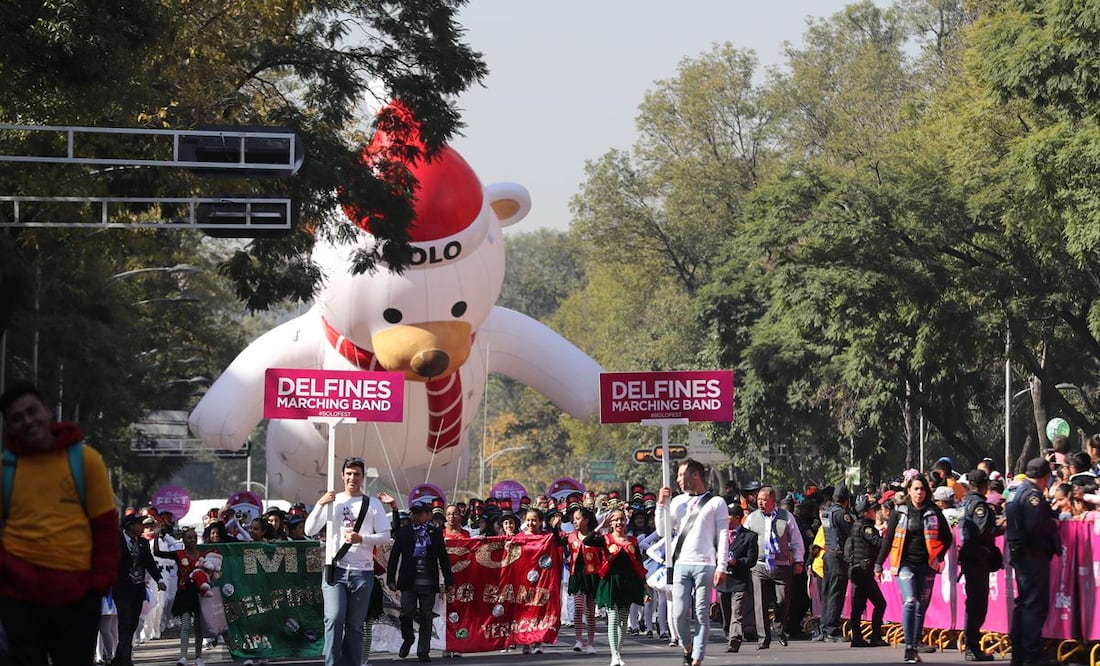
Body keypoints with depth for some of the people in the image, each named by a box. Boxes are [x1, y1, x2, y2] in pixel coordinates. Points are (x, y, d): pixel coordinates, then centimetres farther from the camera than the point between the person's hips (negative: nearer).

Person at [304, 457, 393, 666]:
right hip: (335, 569, -1)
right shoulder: (332, 501, 9)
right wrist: (320, 505, -9)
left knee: (355, 625, 3)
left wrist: (361, 539, -13)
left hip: (362, 571, 1)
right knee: (334, 619, -16)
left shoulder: (373, 504, 8)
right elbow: (310, 531, 4)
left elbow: (385, 536, 4)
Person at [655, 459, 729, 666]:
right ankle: (687, 648, 21)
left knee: (702, 614, -3)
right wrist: (661, 504, 2)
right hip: (681, 563, 3)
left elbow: (723, 537, 1)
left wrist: (721, 567, -7)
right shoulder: (677, 501, 16)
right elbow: (662, 531, 13)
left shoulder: (716, 503, 5)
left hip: (705, 565, -3)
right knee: (679, 613, -2)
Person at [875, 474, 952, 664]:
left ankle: (915, 648, 13)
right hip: (905, 564, -2)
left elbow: (946, 537, 13)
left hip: (926, 566, 2)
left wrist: (938, 557, 1)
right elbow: (888, 539, 7)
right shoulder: (900, 512, 4)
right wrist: (879, 564, 6)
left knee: (921, 607, 4)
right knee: (910, 602, -18)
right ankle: (909, 648, -18)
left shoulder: (933, 513, 6)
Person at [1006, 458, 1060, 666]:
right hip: (1033, 554, -10)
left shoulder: (1018, 491, 14)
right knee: (1036, 604, -7)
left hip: (1019, 553, 10)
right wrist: (1054, 524, -8)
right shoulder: (1032, 494, -16)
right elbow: (1035, 526, -26)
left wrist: (1050, 514, 17)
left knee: (1024, 602, 15)